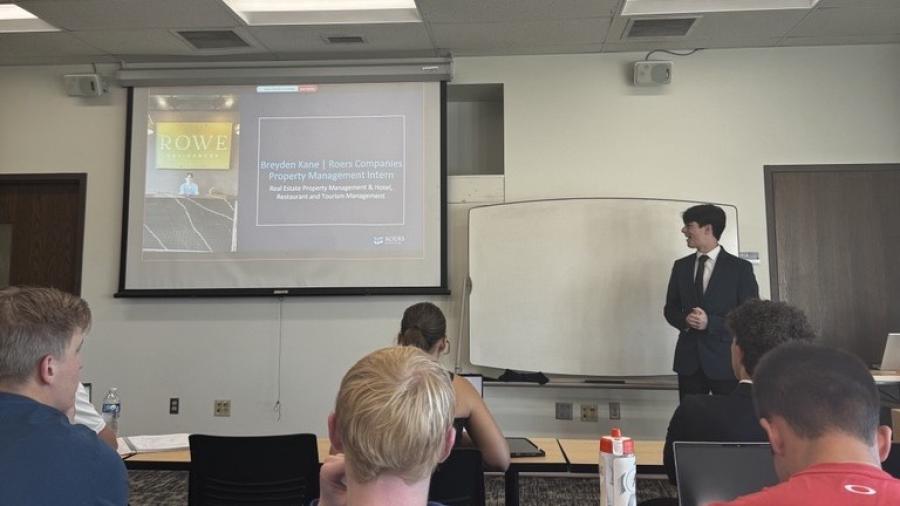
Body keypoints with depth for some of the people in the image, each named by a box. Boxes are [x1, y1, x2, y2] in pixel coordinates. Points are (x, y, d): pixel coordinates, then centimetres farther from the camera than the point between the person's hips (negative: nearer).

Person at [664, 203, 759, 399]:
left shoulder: (740, 268, -3)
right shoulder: (681, 266, 10)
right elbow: (670, 309, 13)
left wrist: (710, 322, -17)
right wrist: (685, 320, -9)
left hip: (725, 360, -3)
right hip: (689, 359, 3)